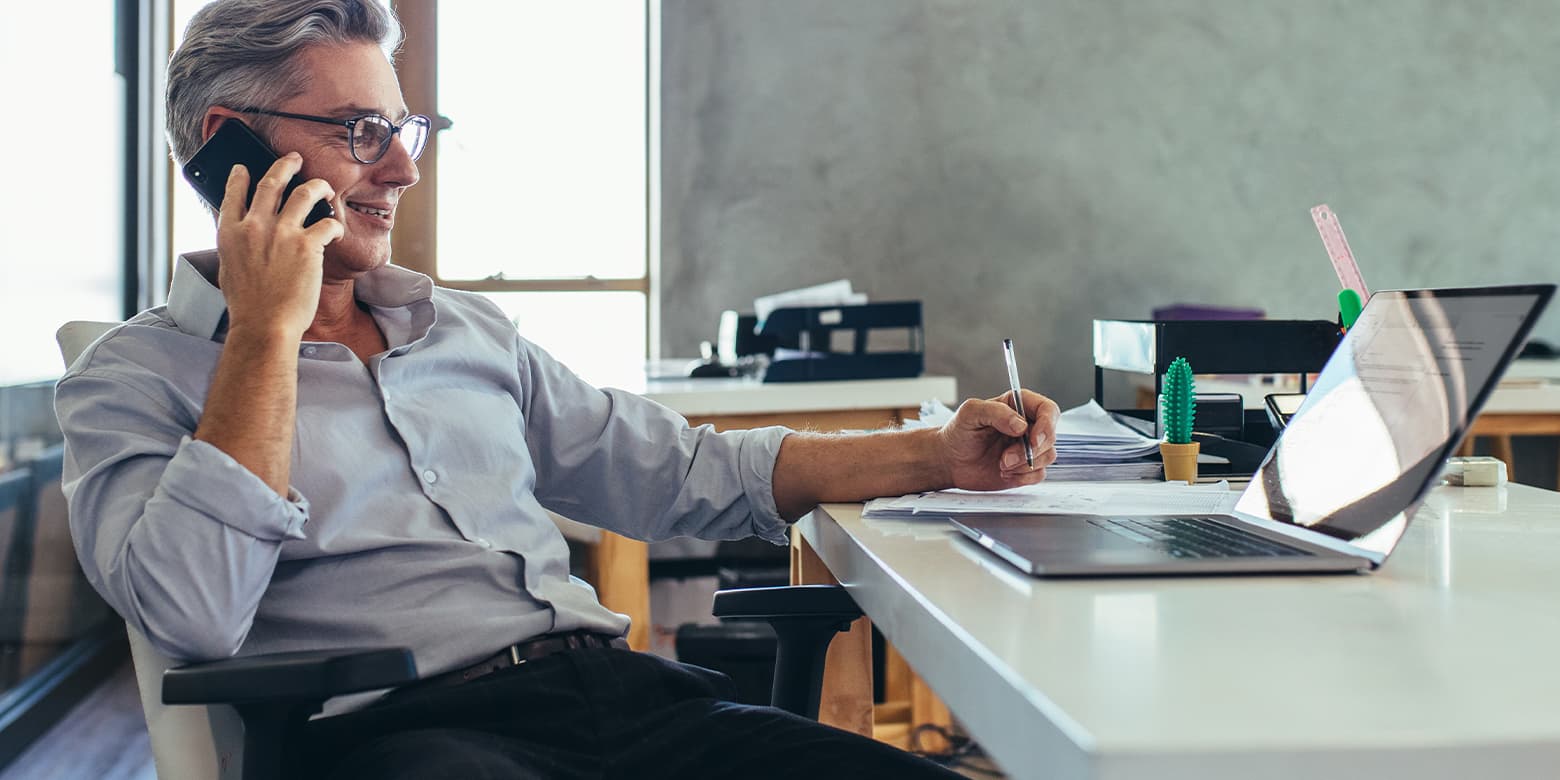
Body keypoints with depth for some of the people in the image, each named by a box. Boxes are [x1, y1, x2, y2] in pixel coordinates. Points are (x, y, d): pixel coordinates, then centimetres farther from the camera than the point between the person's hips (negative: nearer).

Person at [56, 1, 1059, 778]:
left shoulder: (474, 331, 23)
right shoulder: (132, 379, 7)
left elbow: (680, 471, 21)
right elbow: (194, 614, -11)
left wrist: (938, 456, 12)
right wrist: (268, 328, -6)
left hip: (625, 687, 5)